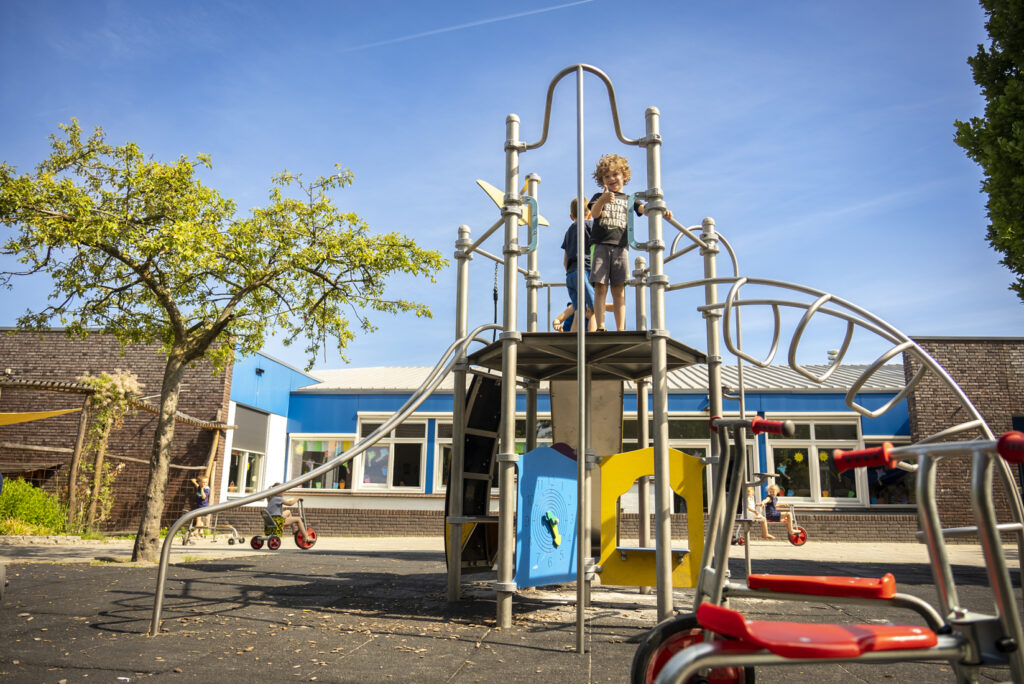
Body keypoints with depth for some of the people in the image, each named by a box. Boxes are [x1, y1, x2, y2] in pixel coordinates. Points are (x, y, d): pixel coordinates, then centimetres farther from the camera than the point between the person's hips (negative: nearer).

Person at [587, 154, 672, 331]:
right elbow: (594, 213, -5)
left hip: (621, 247, 1)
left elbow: (644, 208, 2)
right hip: (601, 246, -1)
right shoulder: (599, 197, 14)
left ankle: (620, 329, -3)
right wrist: (603, 200, -26)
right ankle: (600, 327, -9)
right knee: (600, 288, -7)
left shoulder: (629, 199, 18)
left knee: (619, 290, -1)